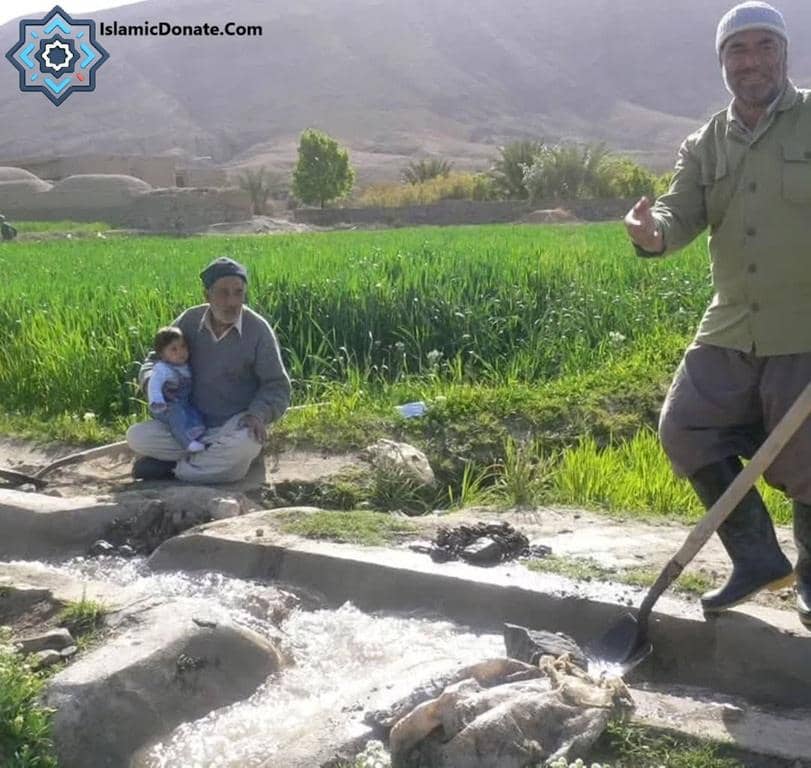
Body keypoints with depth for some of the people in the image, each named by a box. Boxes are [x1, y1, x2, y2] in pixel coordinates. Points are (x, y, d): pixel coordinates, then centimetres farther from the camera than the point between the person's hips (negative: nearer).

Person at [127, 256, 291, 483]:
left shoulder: (258, 329, -10)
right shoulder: (190, 320, -2)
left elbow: (276, 386, -4)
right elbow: (156, 359, 12)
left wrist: (258, 414, -24)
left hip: (235, 427, -3)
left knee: (245, 444, -38)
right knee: (136, 436, -17)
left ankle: (172, 467, -17)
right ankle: (215, 458, -15)